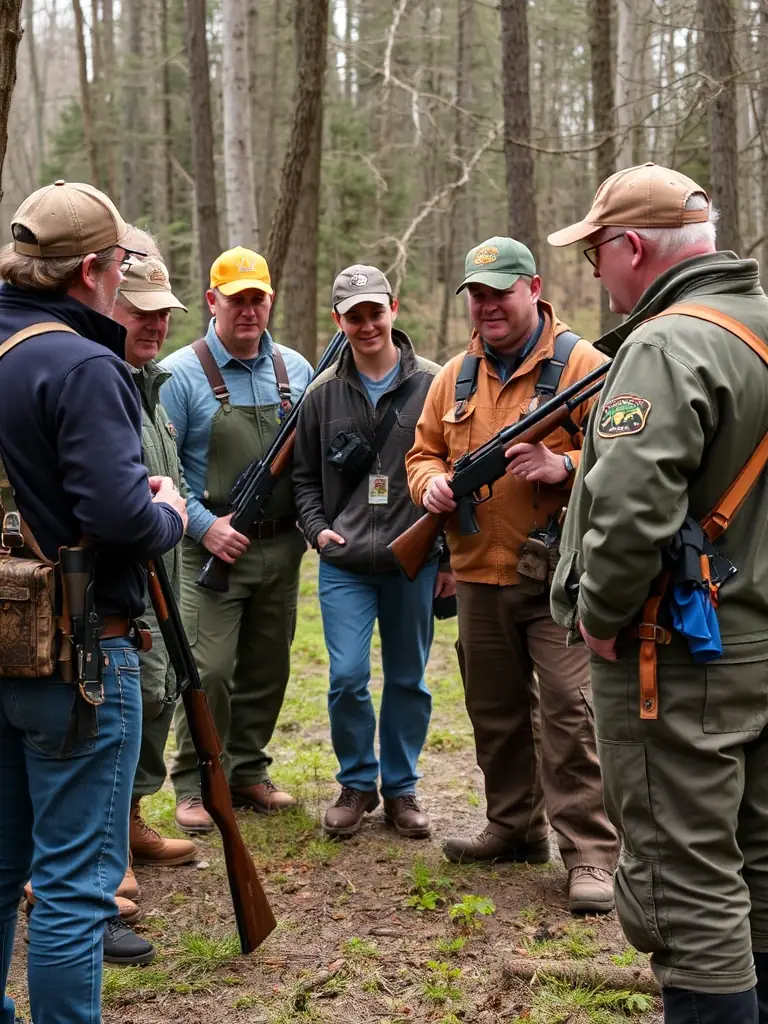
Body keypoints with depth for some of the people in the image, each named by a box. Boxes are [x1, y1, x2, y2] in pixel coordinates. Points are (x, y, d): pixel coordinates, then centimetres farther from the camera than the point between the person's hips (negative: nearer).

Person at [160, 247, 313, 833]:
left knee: (267, 669, 12)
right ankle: (193, 786, 6)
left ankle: (248, 772, 27)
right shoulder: (182, 374, -7)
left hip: (281, 548, 5)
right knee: (209, 670, -8)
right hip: (214, 548, -5)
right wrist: (205, 525, -16)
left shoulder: (296, 370, 8)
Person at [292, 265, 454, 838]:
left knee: (409, 680, 9)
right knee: (347, 677, -5)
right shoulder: (323, 393, 6)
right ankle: (357, 784, 15)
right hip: (344, 563, 1)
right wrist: (317, 529, -2)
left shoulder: (432, 385, 0)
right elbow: (305, 476, 15)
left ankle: (400, 788, 24)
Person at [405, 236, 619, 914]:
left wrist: (562, 466, -26)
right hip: (479, 575, 6)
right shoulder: (456, 376, 13)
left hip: (560, 575, -6)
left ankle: (591, 853, -2)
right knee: (496, 712, 15)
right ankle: (515, 829, 30)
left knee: (569, 712, -9)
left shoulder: (581, 364, -5)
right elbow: (424, 451, 21)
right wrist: (430, 480, -2)